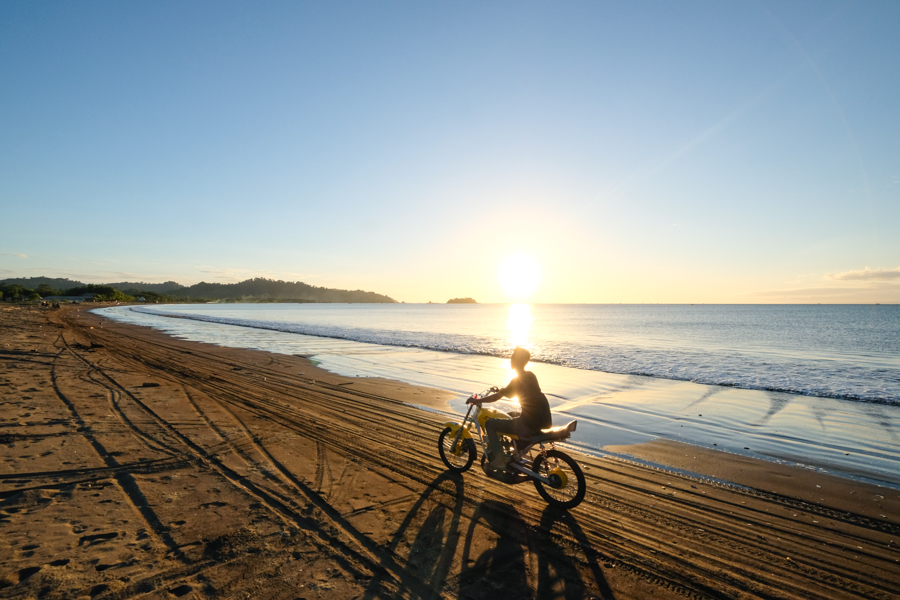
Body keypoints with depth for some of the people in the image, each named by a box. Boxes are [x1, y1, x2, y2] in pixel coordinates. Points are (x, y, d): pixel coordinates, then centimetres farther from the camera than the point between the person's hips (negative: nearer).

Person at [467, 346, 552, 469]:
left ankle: (499, 460, 4)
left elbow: (497, 397, -12)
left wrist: (477, 401, -1)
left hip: (530, 425, -9)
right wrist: (501, 390, 35)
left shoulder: (517, 380, -14)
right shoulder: (531, 376, 10)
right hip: (544, 421, 9)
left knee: (490, 423, 2)